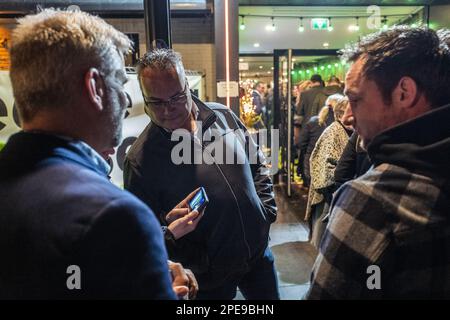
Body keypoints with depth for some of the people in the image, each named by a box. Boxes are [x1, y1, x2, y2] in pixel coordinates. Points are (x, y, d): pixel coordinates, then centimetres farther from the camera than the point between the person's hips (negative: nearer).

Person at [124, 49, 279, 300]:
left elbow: (258, 165, 7)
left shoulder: (223, 116, -5)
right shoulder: (141, 159, -18)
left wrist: (267, 212, 0)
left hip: (258, 251, 4)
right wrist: (199, 263, -18)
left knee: (269, 301, 23)